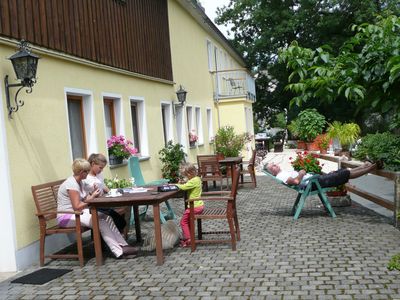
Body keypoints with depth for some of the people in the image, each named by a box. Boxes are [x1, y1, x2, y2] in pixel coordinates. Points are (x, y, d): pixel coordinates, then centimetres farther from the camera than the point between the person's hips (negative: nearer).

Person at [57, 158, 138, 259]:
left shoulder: (79, 182, 10)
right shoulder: (71, 184, -21)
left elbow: (83, 199, 5)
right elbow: (77, 206, -23)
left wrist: (92, 195, -12)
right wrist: (92, 198, -16)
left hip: (76, 213, 9)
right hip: (66, 217, -9)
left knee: (105, 216, -11)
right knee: (100, 222, -25)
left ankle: (122, 245, -12)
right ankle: (119, 252, -24)